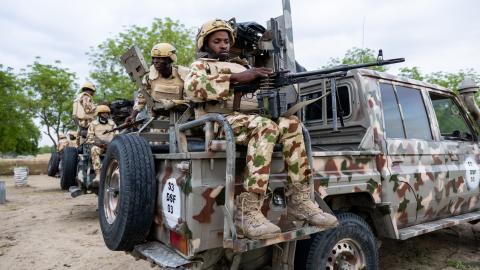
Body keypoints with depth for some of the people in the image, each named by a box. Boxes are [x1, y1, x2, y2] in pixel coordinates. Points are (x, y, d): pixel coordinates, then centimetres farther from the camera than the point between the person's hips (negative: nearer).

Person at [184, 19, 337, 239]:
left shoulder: (240, 67, 33)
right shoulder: (200, 65, 16)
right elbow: (192, 87, -11)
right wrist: (235, 78, -18)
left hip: (250, 120, 6)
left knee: (290, 124, -17)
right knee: (265, 126, -32)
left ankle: (299, 200, -17)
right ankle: (247, 211, -36)